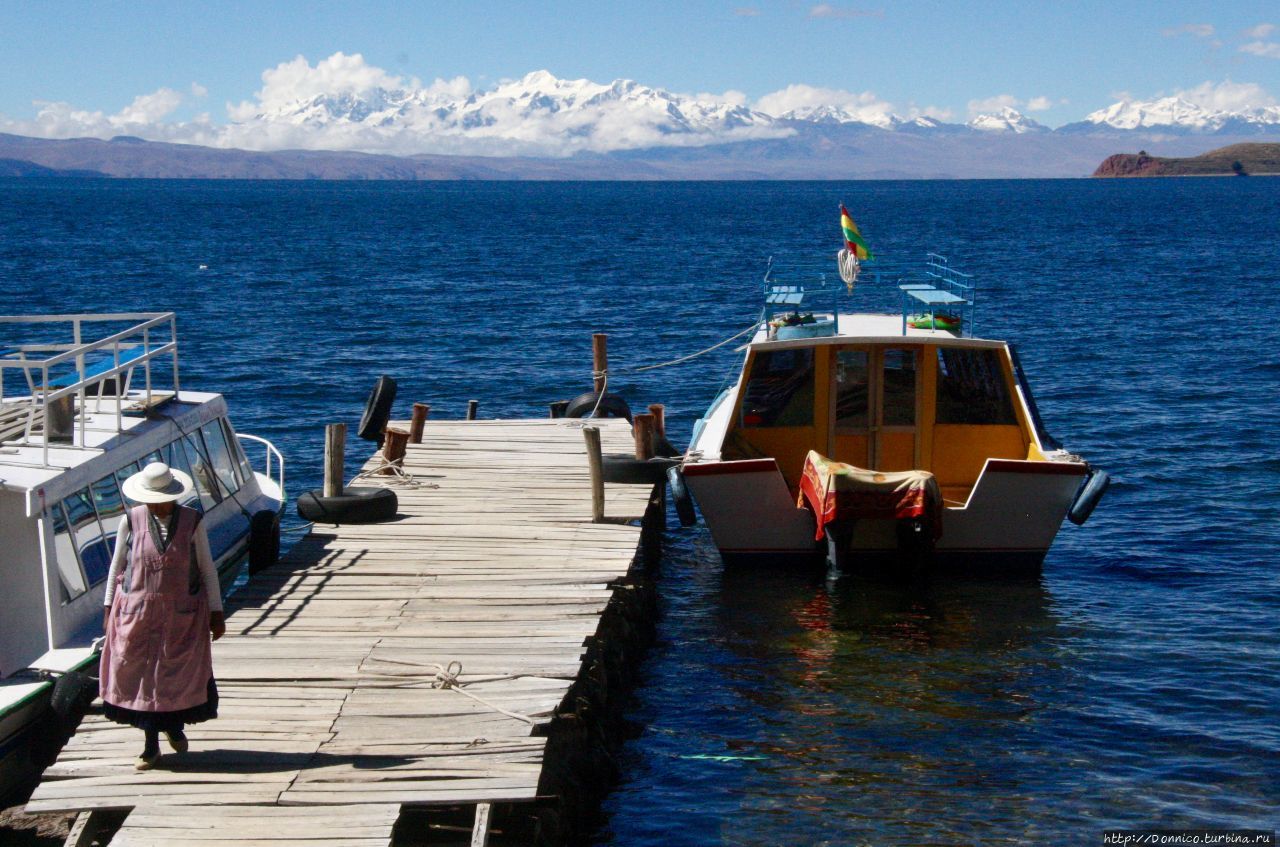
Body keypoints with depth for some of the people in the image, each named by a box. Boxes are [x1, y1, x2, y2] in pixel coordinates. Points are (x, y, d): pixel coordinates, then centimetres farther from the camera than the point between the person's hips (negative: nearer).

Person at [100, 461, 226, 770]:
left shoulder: (192, 521, -5)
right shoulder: (131, 521, -4)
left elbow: (207, 568, 1)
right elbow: (117, 565, 6)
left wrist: (216, 612, 2)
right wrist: (108, 607, 7)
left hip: (183, 615, 0)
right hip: (137, 614, 0)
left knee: (182, 674, 6)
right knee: (142, 674, 5)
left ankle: (176, 726, 35)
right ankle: (151, 746, 17)